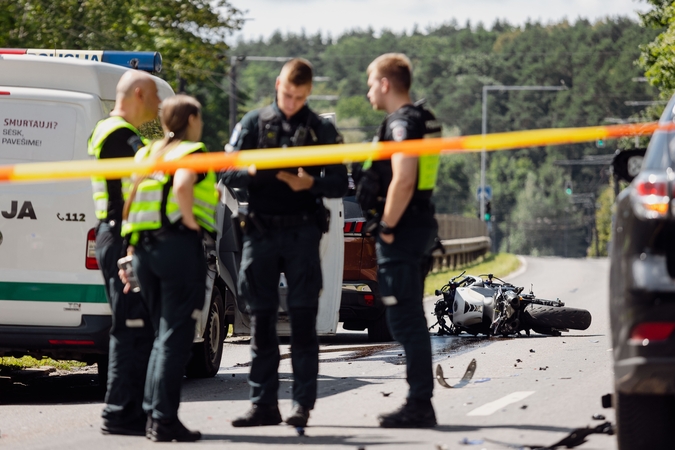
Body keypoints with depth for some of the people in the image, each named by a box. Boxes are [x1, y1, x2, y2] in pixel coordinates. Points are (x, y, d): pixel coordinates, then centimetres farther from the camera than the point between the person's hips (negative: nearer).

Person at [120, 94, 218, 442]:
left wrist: (132, 247, 12)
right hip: (180, 246, -7)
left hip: (144, 249, 7)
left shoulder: (147, 154, 16)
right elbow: (182, 185, -25)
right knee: (175, 337, -4)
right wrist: (190, 220, -12)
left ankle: (152, 413, 14)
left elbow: (128, 198, 10)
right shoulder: (193, 152, -4)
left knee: (163, 336, 17)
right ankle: (165, 420, -6)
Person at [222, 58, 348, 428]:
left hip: (301, 233, -2)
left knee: (303, 320, -3)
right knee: (261, 319, 4)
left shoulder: (321, 130, 7)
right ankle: (263, 404, 8)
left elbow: (339, 184, 4)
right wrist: (255, 171, -16)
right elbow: (227, 173, 5)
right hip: (260, 232, 2)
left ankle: (302, 403, -1)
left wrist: (310, 183, -15)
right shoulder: (253, 124, 9)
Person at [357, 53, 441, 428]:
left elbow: (403, 179, -24)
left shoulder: (401, 123, -14)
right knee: (412, 319, 14)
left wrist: (387, 227, -17)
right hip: (422, 224, 10)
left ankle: (419, 405, -8)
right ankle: (420, 402, 17)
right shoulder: (425, 121, 17)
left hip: (403, 229, -10)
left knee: (405, 320, -8)